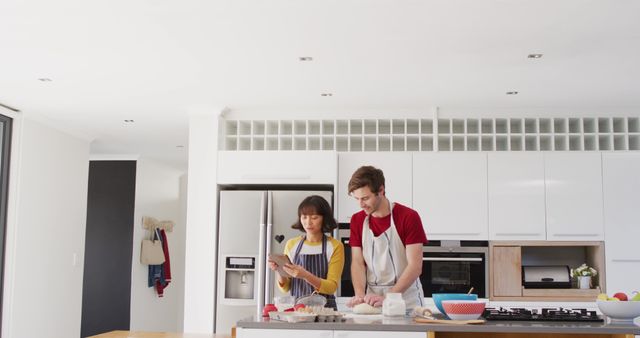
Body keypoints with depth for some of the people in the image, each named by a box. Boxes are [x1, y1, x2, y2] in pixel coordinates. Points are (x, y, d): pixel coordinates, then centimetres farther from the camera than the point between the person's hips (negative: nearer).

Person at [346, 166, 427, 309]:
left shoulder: (409, 217, -10)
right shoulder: (357, 220, 5)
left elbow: (415, 266, -14)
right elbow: (357, 263, 2)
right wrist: (360, 295, -15)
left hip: (406, 301, -3)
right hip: (372, 300, 4)